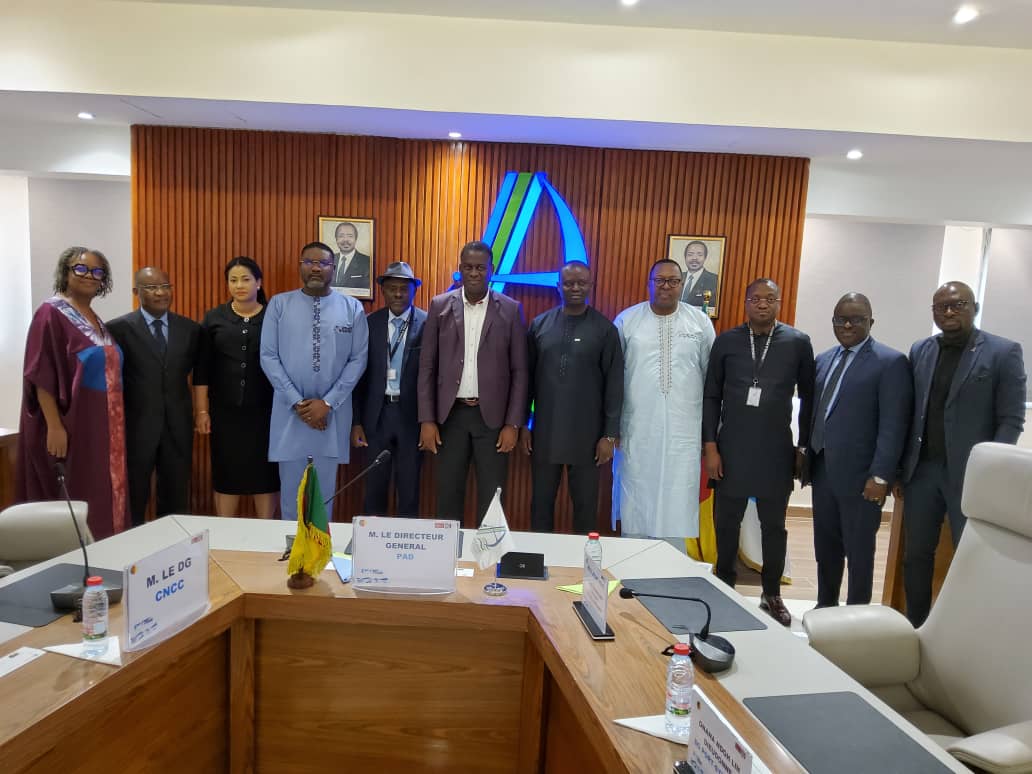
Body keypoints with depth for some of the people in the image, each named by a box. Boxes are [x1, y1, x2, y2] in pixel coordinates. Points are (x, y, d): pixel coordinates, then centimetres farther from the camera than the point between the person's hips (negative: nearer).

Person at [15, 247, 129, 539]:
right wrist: (54, 427, -21)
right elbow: (41, 375, -15)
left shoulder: (95, 318, 13)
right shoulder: (51, 313, -9)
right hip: (69, 425, -7)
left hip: (100, 426, 8)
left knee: (99, 497, 13)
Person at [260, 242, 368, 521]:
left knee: (325, 490, 10)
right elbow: (268, 357, -2)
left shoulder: (352, 308, 1)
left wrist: (328, 402, -9)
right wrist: (297, 402, -9)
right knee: (291, 486, 9)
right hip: (289, 411, 0)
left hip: (333, 412, 0)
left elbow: (358, 360, -2)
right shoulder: (279, 304, 1)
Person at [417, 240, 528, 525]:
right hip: (451, 414, 1)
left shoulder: (511, 310, -1)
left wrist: (513, 424, -5)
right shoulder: (440, 306, 3)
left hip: (493, 416, -1)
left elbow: (519, 371, 0)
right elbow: (427, 366, 3)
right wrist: (427, 420, -3)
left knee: (491, 499, 6)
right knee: (448, 495, 10)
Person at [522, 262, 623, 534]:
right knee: (541, 501, 12)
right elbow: (527, 376, 8)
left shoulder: (605, 329, -3)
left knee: (585, 503, 10)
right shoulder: (540, 324, 4)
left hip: (587, 434, -2)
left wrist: (610, 435, -6)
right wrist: (522, 424, 6)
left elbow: (614, 385, -3)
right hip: (544, 432, 2)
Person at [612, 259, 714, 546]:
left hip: (683, 432, 0)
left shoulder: (700, 321, 5)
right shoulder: (627, 319, 3)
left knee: (676, 507, 3)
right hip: (636, 431, 0)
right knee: (635, 503, 7)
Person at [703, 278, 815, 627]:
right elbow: (711, 397, 2)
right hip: (730, 450, 1)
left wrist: (804, 446, 6)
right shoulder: (726, 341, 1)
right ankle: (724, 587, 29)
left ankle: (772, 594, 28)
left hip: (776, 452, 0)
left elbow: (808, 397, 7)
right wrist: (710, 446, -3)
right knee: (726, 523, 11)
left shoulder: (798, 342, 0)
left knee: (774, 526, 12)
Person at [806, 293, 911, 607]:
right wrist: (804, 456, 10)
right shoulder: (823, 360, 13)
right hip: (822, 471, 6)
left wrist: (880, 476, -17)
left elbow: (893, 425, -13)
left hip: (860, 475, -6)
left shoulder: (891, 362, -7)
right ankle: (825, 607, 32)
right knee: (825, 546, 16)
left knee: (859, 551, 7)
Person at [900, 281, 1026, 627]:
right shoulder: (920, 351, 9)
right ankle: (915, 626, 24)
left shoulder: (1004, 352, -3)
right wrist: (899, 466, 5)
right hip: (922, 470, 4)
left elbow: (1011, 420, -6)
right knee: (916, 555, 10)